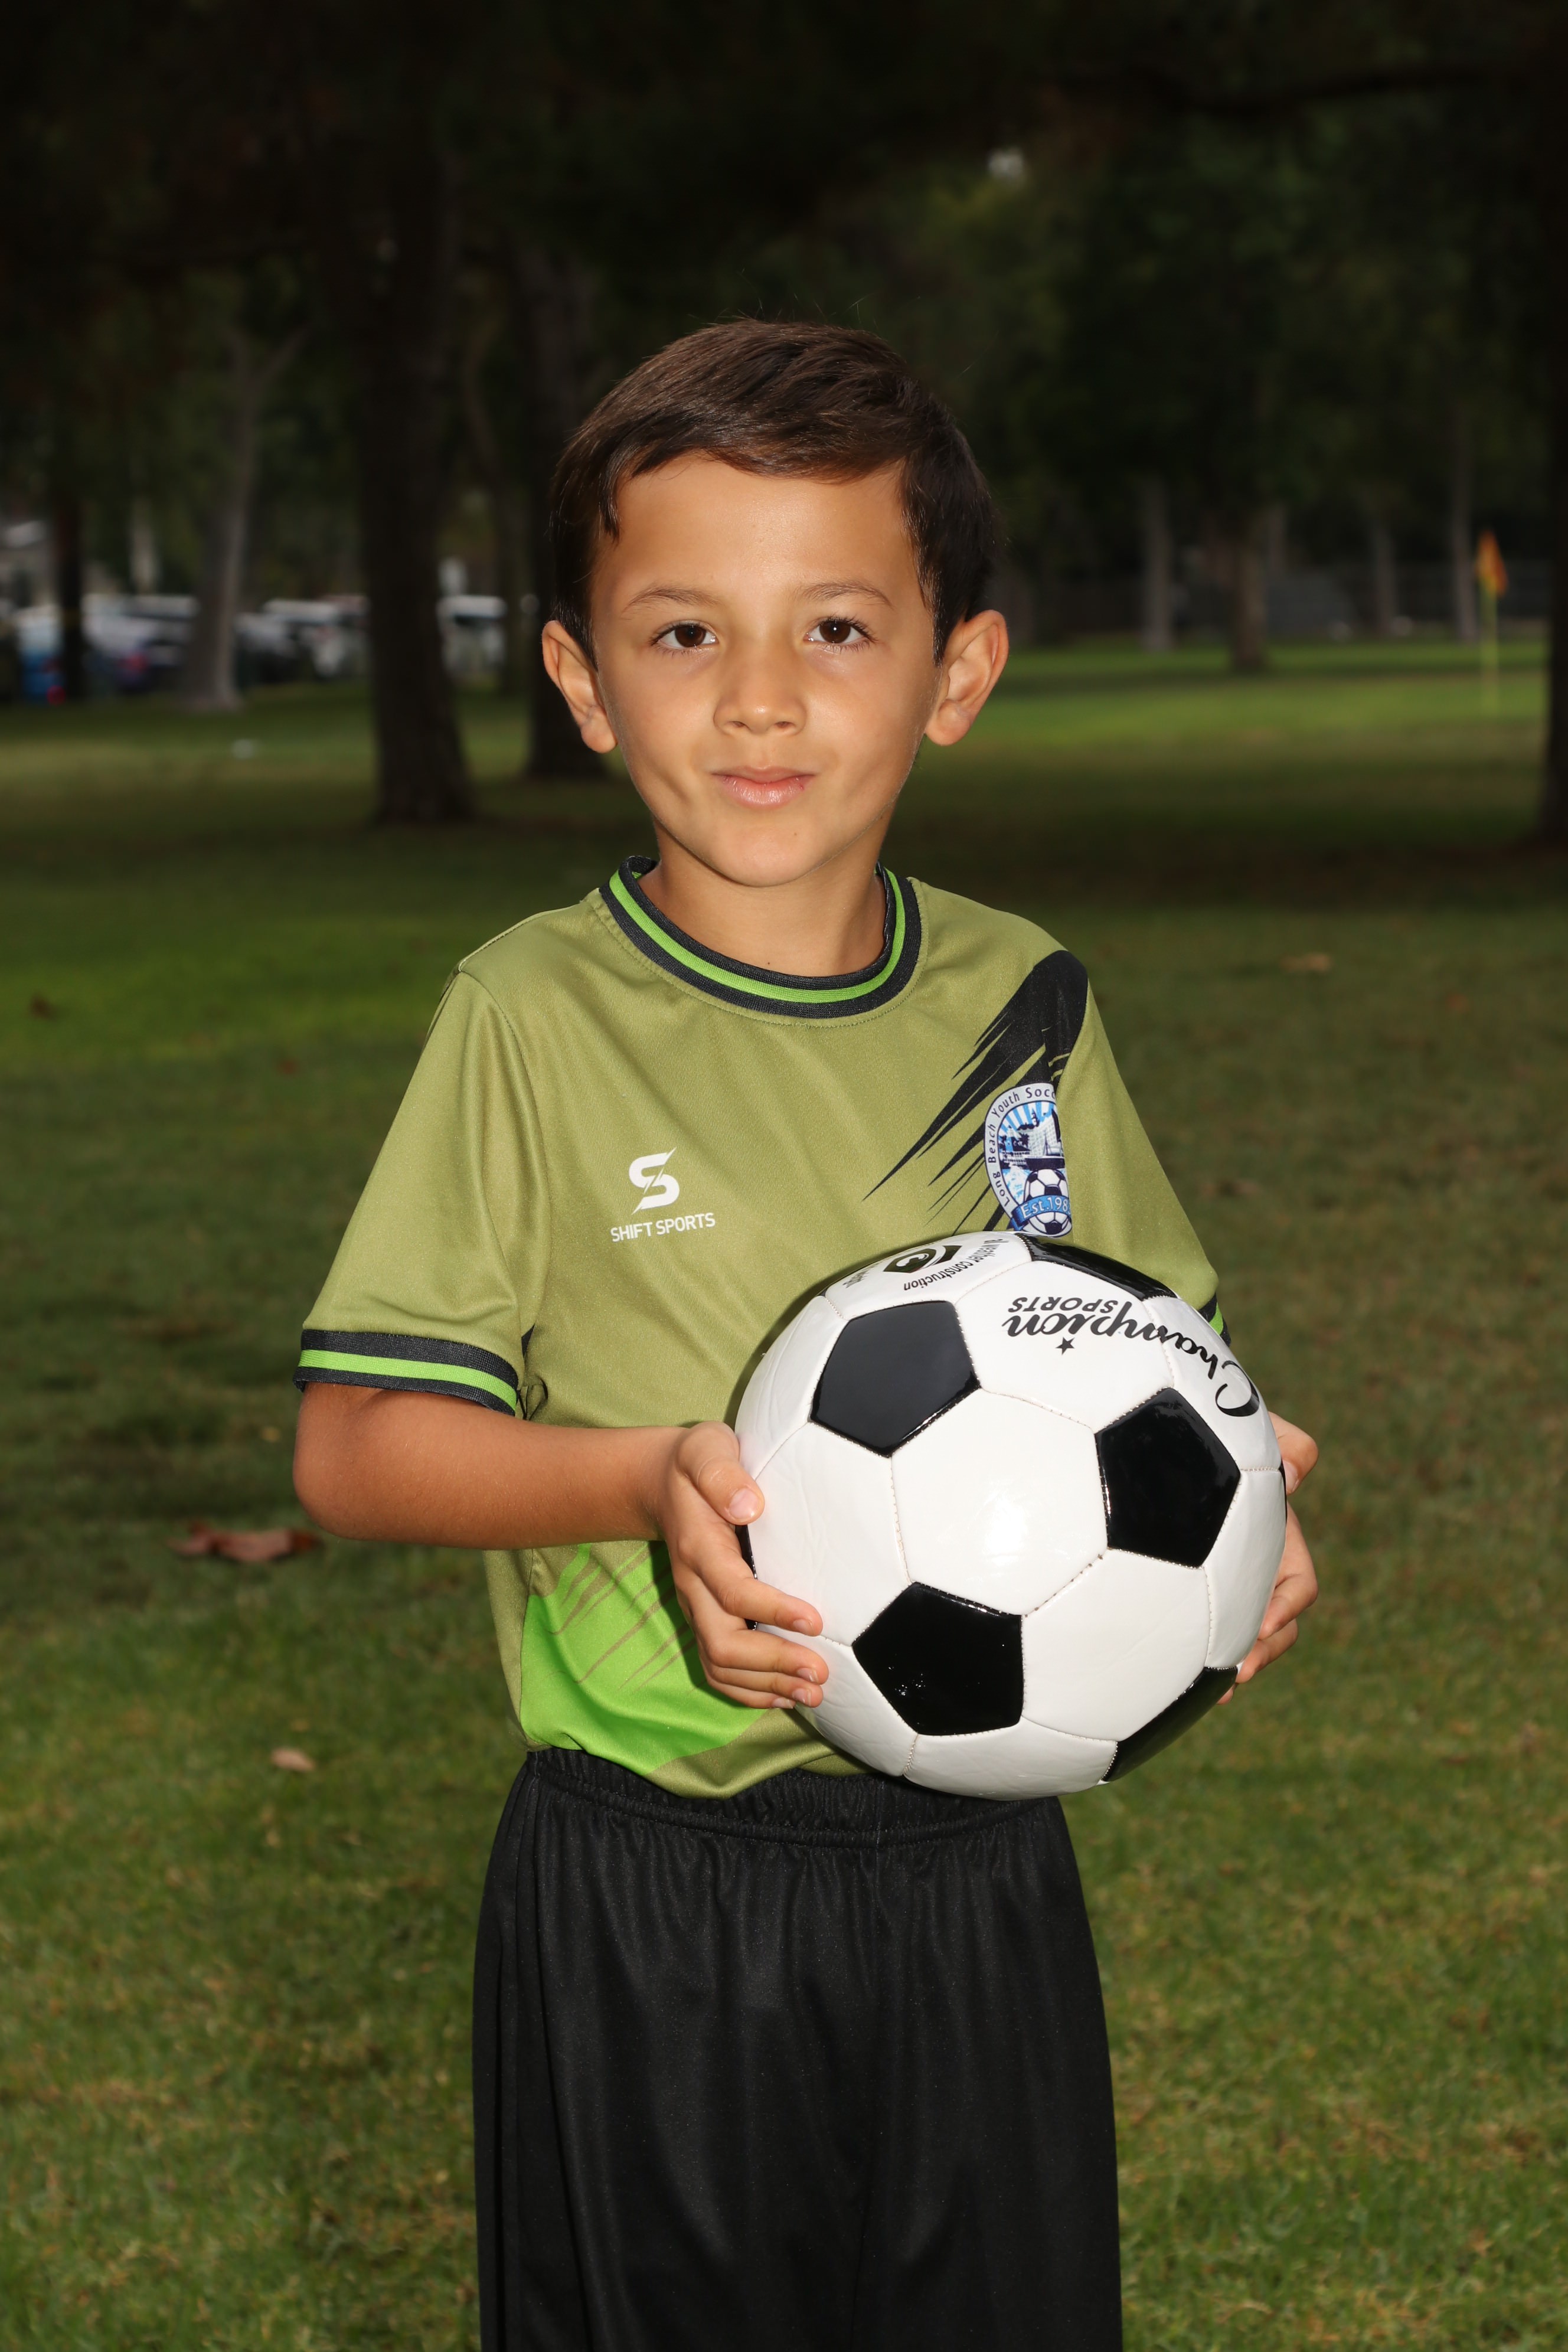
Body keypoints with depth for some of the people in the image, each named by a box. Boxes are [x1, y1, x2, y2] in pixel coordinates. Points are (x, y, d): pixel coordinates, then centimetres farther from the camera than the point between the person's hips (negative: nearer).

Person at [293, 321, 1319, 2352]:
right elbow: (354, 1444, -9)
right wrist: (649, 1478, -25)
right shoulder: (533, 1021, -8)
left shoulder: (1023, 1008, 3)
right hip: (646, 1900, -3)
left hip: (976, 1867, 3)